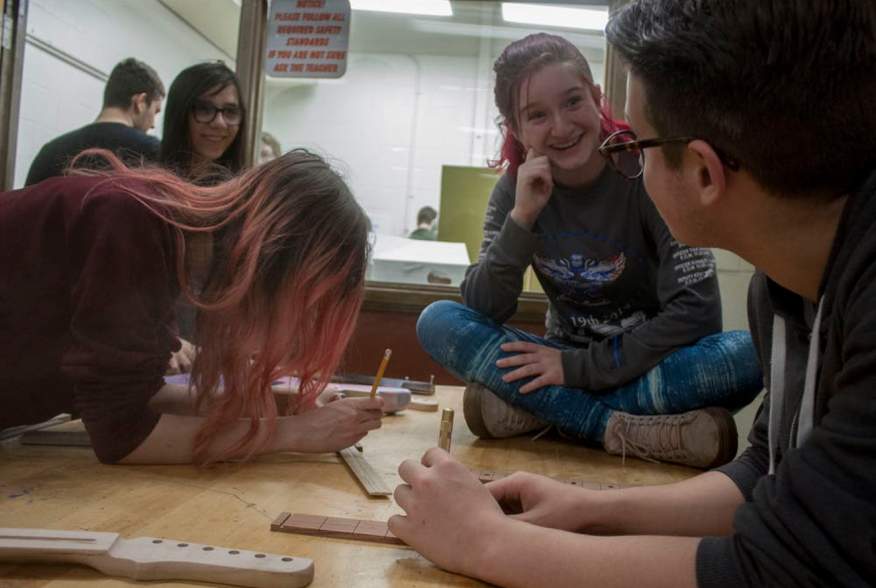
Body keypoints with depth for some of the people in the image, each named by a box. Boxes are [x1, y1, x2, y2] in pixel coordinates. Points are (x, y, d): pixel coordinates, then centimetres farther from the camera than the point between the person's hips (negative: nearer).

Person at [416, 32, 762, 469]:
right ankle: (619, 429, -27)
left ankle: (537, 407, -27)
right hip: (567, 365, 2)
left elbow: (696, 313, -19)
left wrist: (581, 367, -21)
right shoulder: (516, 188, -4)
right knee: (437, 322, -20)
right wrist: (522, 217, -24)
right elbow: (483, 310, -12)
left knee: (751, 354, -33)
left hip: (651, 364, -2)